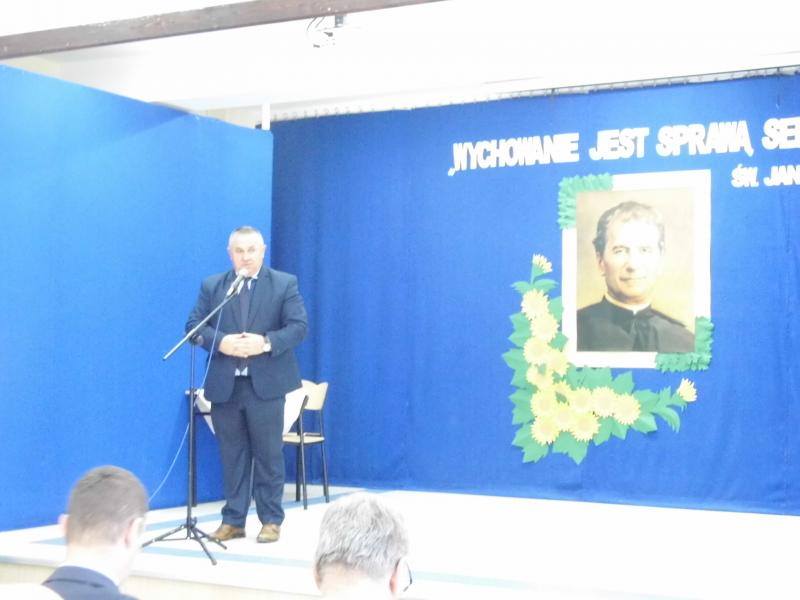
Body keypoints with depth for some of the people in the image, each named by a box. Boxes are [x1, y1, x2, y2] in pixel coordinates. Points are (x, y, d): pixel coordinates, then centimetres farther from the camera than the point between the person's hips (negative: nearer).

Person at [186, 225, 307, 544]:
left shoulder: (285, 284, 3)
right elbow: (193, 326, 2)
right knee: (232, 455, 8)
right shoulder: (211, 286, 9)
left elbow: (298, 327, -5)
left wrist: (266, 343, -21)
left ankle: (271, 520, 13)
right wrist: (221, 342, -16)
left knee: (268, 455, 4)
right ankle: (233, 519, 16)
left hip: (265, 383, -2)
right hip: (224, 384, 2)